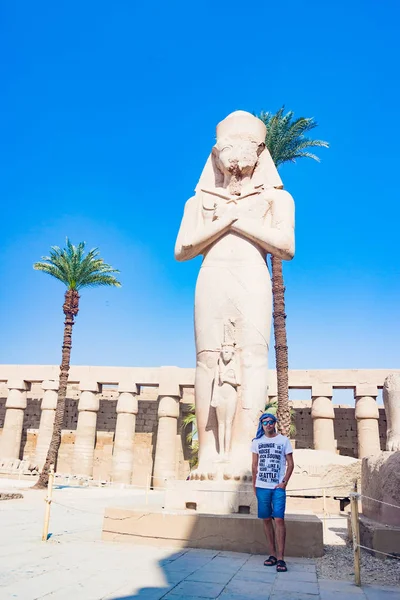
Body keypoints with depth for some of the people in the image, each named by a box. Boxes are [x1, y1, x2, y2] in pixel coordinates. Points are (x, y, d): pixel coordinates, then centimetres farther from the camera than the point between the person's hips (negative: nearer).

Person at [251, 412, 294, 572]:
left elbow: (290, 464, 2)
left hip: (278, 487, -3)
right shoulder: (257, 441, 7)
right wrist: (254, 485, 7)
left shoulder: (284, 440, 1)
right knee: (266, 520, 7)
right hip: (262, 487, 3)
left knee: (279, 519, -8)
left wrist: (284, 482, -8)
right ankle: (272, 554, 18)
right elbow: (254, 465, 11)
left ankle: (281, 558, -3)